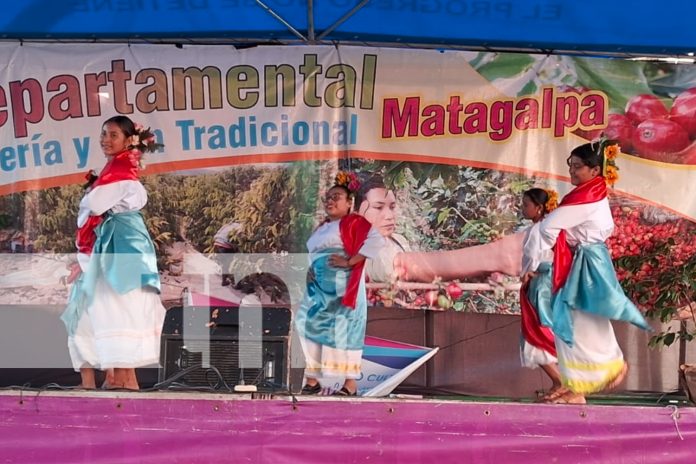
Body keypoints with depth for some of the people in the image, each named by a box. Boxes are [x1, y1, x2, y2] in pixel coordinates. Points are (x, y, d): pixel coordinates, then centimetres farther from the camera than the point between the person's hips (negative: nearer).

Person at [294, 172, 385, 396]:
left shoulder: (353, 222, -3)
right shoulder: (321, 228, 21)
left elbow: (376, 240, -17)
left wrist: (349, 261, -19)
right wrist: (309, 271, 8)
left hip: (342, 287, -8)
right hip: (318, 288, 8)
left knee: (344, 331, -8)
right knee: (310, 328, 5)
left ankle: (350, 384, -3)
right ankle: (313, 380, 12)